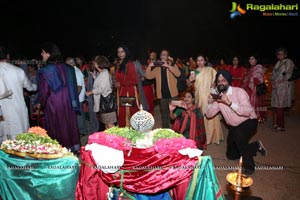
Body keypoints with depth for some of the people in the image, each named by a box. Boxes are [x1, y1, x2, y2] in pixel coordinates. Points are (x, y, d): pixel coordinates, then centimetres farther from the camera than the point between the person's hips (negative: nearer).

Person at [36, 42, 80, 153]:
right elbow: (73, 86, 3)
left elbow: (44, 90, -12)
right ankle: (73, 146, 25)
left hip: (53, 104, -4)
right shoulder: (66, 68, -1)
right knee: (69, 123, 15)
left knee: (57, 126, 8)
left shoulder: (45, 70, -15)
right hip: (68, 102, 4)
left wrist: (40, 103, 4)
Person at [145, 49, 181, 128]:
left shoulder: (173, 66, 4)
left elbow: (178, 74, -16)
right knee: (164, 116, 13)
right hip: (162, 96, 3)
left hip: (172, 95, -3)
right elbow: (148, 76, -1)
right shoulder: (157, 68, 11)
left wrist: (168, 66, -25)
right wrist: (149, 66, -16)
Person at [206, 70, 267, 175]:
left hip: (248, 121, -6)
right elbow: (209, 114, -5)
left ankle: (249, 165, -18)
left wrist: (230, 103, -42)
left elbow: (248, 111, -34)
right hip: (234, 126, 7)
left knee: (238, 134, -40)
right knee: (231, 155, 11)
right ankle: (256, 146, 34)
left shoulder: (239, 92, -20)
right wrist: (210, 103, -24)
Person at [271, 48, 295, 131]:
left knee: (280, 106, -10)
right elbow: (273, 74, 20)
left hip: (283, 86, -7)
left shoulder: (289, 62, 0)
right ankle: (277, 123, 11)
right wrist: (273, 82, 1)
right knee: (276, 105, 3)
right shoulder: (278, 63, 21)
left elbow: (288, 75, -9)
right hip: (276, 87, 7)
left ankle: (281, 126, -4)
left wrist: (277, 82, -14)